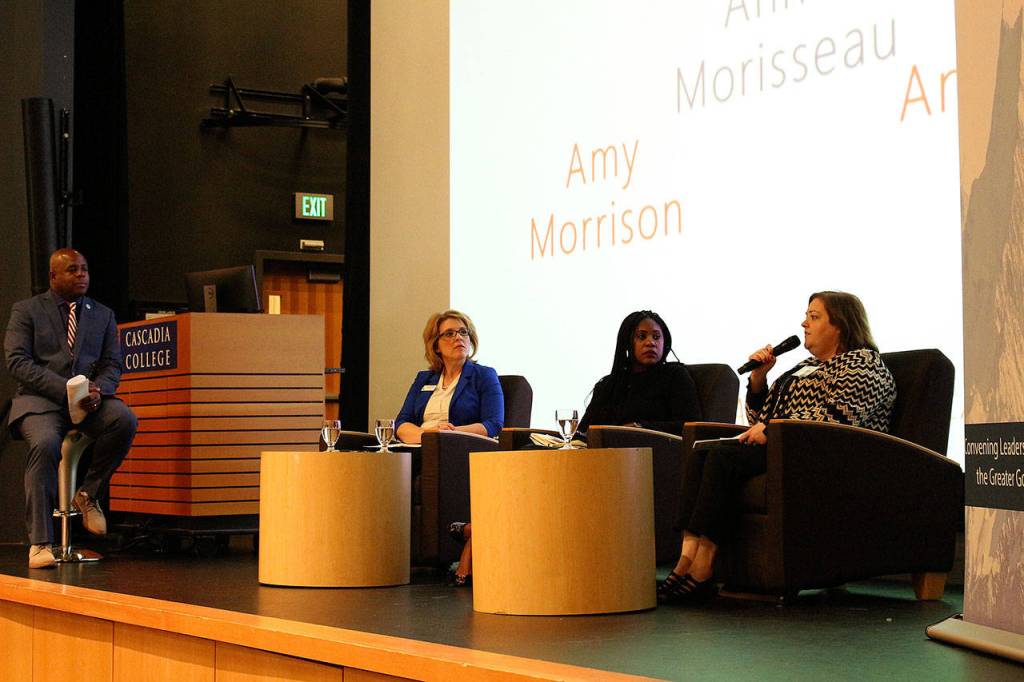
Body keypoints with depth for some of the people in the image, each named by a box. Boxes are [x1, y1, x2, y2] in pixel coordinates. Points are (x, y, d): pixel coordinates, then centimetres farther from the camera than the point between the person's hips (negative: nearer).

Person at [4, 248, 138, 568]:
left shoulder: (103, 315, 18)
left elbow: (112, 364, 11)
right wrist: (64, 388, -17)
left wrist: (97, 391, -14)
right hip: (40, 399, -3)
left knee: (125, 419, -30)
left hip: (88, 399, 3)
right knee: (45, 443, -34)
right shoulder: (26, 310, 8)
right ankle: (40, 544, -28)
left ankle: (87, 493, -8)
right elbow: (17, 361, -4)